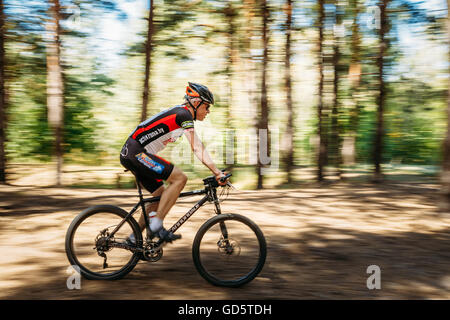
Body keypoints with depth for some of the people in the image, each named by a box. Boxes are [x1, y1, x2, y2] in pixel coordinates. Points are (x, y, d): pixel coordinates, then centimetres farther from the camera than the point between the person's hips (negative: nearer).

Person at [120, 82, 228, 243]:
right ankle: (156, 225, -14)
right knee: (180, 178, -16)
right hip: (136, 152, -10)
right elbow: (197, 149, -21)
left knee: (161, 195, 14)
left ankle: (134, 238, 21)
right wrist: (217, 172, -23)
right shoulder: (184, 115, -12)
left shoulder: (179, 113, 19)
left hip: (130, 154, 10)